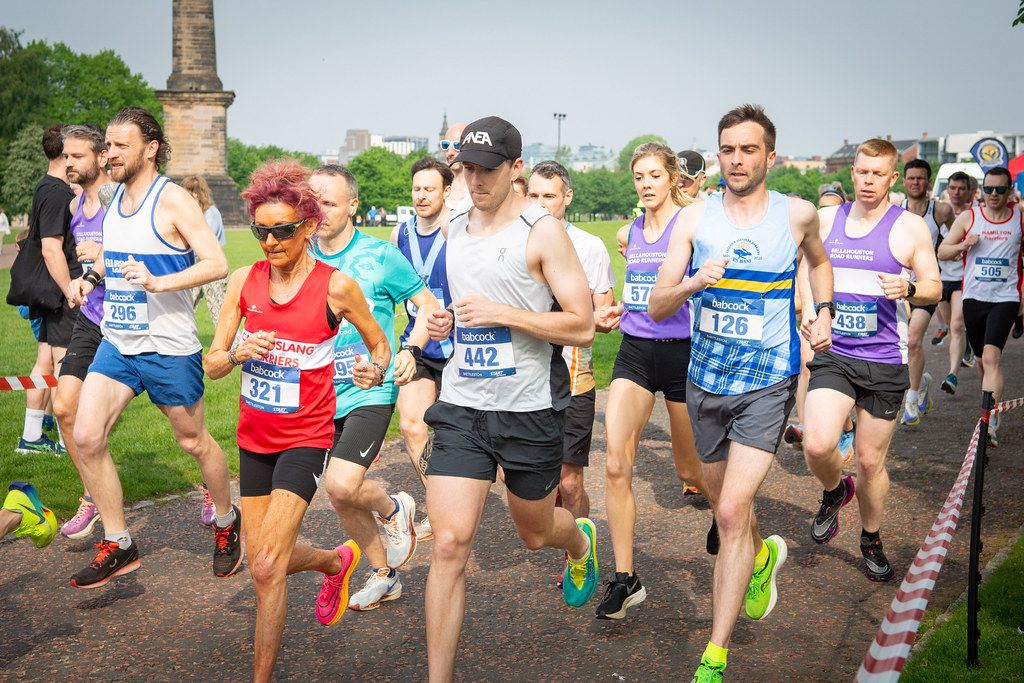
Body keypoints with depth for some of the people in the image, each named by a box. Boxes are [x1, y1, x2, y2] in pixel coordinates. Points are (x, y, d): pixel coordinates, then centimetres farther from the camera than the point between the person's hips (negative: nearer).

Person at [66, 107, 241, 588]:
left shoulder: (172, 200, -13)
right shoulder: (116, 197, 9)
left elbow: (216, 263, -20)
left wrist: (157, 282, -33)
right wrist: (91, 276, 8)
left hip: (168, 348, -6)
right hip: (116, 343, 7)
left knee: (193, 442, 9)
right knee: (86, 437, -6)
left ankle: (226, 523, 34)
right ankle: (118, 545, 7)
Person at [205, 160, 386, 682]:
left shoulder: (336, 286, -11)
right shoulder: (244, 281, -1)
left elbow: (379, 345, 4)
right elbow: (211, 365, 2)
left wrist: (376, 373, -18)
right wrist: (238, 352, -20)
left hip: (305, 438, -5)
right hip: (254, 437, 5)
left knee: (266, 567, -14)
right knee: (264, 562, 14)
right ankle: (337, 561, 44)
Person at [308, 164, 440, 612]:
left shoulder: (380, 255, -8)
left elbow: (427, 304, 1)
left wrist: (411, 350, -15)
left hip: (371, 391, -5)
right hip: (322, 394, 5)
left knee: (341, 485, -22)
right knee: (340, 496, 11)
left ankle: (393, 509, 13)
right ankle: (383, 575, 33)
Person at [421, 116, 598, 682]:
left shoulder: (542, 231, -10)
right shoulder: (454, 229, 9)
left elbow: (582, 327, -13)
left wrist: (502, 314, -21)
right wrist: (446, 321, 4)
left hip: (529, 408, -3)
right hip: (462, 405, 4)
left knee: (535, 534, 18)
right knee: (449, 543, -7)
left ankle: (581, 541, 56)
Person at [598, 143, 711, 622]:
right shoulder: (628, 235, 11)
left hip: (682, 351, -4)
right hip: (634, 351, 4)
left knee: (690, 468, 11)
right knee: (616, 465, -10)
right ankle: (625, 579, -1)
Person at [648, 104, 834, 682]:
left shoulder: (798, 214, -2)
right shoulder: (694, 219, -3)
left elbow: (819, 261, 22)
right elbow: (657, 306, -5)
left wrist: (823, 314, 9)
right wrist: (691, 284, -24)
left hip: (768, 382, -3)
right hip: (706, 380, 3)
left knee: (732, 513, -14)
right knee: (726, 505, 19)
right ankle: (763, 556, 54)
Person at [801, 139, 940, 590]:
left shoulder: (910, 227, -1)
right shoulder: (826, 219, 6)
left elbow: (935, 288, 0)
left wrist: (909, 289, -21)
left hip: (885, 361, -1)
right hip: (833, 354, 1)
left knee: (870, 461, 8)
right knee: (817, 445, -19)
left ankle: (871, 540, 32)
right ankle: (834, 491, 16)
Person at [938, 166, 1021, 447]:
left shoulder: (1019, 218, 2)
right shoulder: (968, 217, 2)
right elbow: (942, 252, 6)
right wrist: (963, 245, -14)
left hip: (1005, 298, -2)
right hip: (973, 298, 3)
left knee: (991, 357, -18)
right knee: (983, 359, 14)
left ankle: (989, 424, -23)